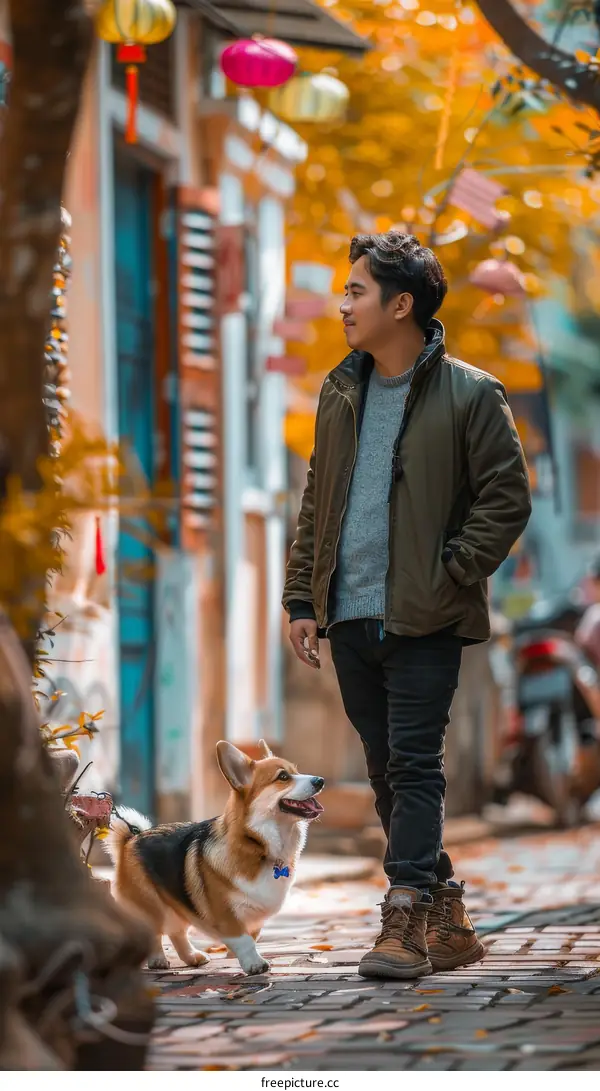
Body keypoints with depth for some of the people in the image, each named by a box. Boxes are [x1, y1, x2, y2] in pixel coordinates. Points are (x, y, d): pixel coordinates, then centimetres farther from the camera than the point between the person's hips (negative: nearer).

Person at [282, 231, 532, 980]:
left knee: (413, 765, -10)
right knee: (386, 771, 9)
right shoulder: (340, 393, 13)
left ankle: (406, 920, -9)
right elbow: (315, 503, 17)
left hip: (425, 620, -6)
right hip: (351, 615, 6)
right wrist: (302, 597, 10)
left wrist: (449, 577, -10)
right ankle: (445, 918, 18)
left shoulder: (469, 394, -5)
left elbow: (507, 499, -5)